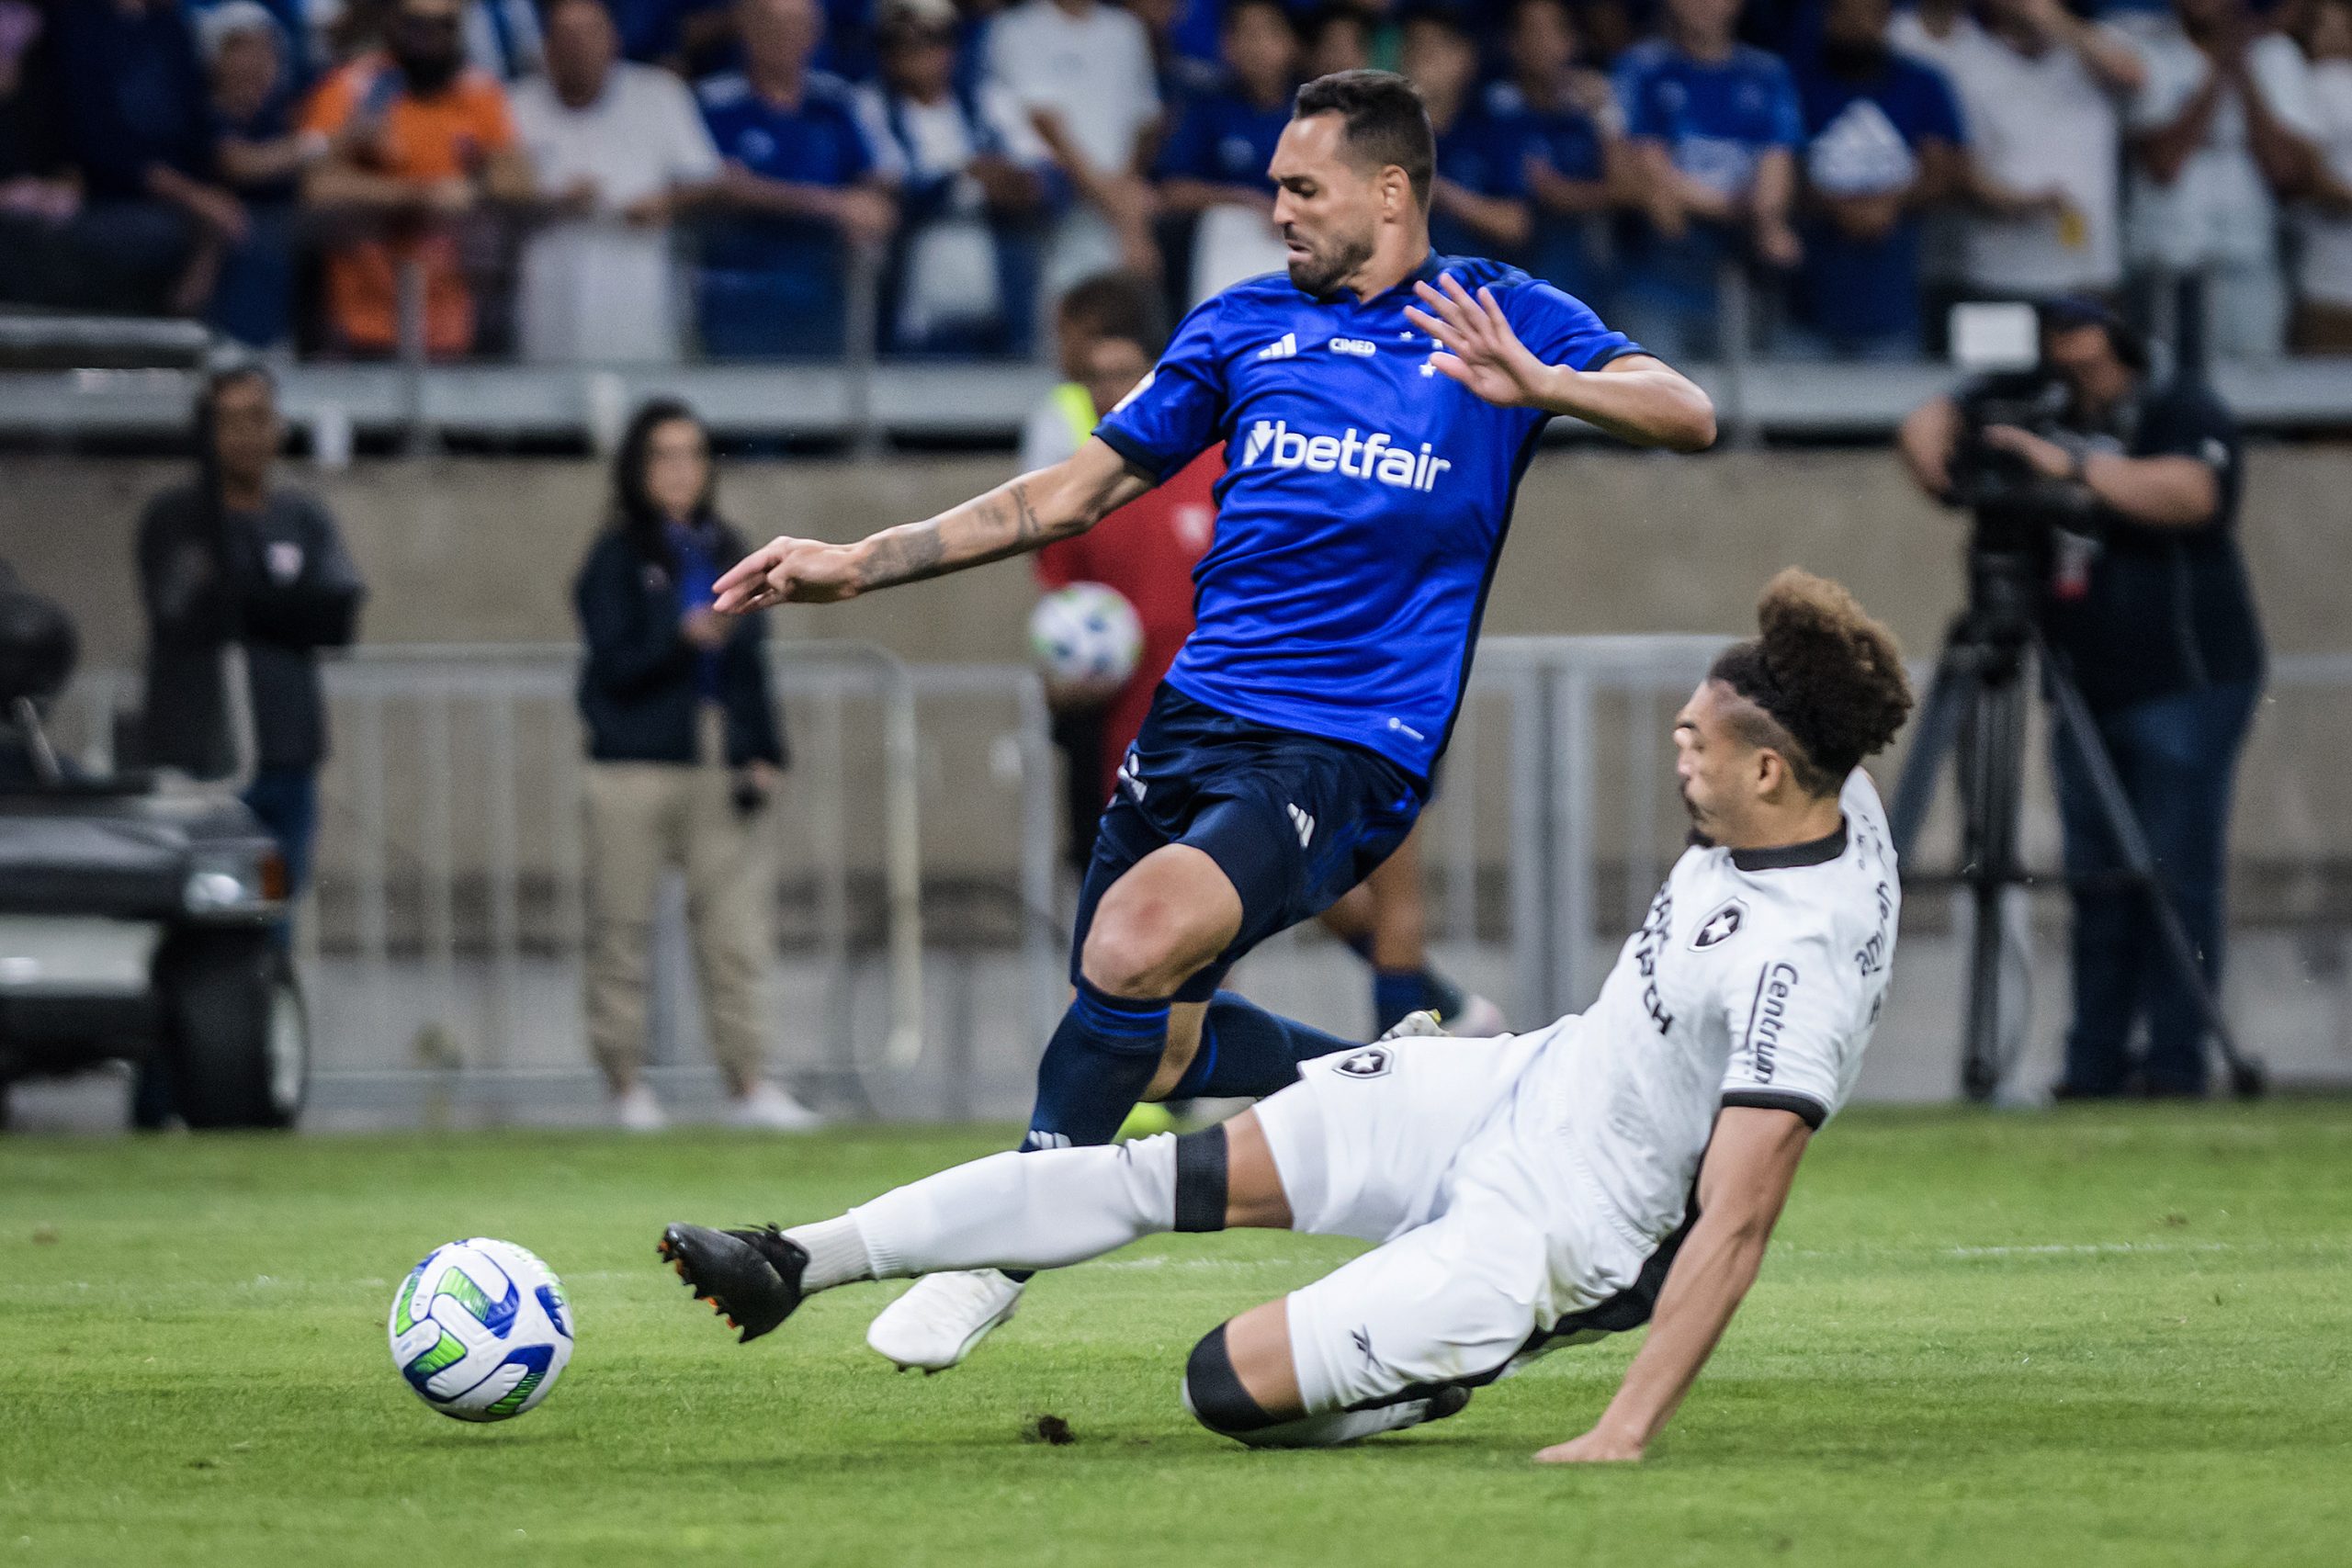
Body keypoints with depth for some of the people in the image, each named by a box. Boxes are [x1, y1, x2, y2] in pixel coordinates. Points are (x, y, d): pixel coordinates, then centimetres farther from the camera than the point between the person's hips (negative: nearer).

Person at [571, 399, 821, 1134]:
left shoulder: (726, 554, 15)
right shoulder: (617, 558, 1)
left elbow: (752, 665, 16)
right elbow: (615, 664, -8)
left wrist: (764, 756, 7)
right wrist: (684, 638, -24)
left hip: (722, 764, 4)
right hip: (636, 764, -4)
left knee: (736, 930, -2)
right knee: (623, 930, -1)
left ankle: (748, 1082, -1)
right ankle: (626, 1081, 8)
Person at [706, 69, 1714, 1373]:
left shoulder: (1497, 315, 2)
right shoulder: (1245, 325, 15)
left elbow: (1688, 417, -11)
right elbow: (1072, 494, 19)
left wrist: (1536, 384, -30)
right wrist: (859, 565, 12)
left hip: (1343, 753, -6)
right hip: (1196, 718, 7)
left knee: (1138, 940, -28)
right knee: (1145, 1047, 4)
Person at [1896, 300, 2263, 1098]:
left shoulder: (2185, 414, -6)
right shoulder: (2033, 405, 10)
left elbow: (2189, 494, -24)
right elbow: (1933, 420, 12)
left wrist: (2073, 468, -28)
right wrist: (1935, 453, -11)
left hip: (2188, 686, -6)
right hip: (2088, 695, 6)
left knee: (2176, 878, -9)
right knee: (2098, 884, 3)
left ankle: (2176, 1064, -7)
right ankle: (2093, 1070, 4)